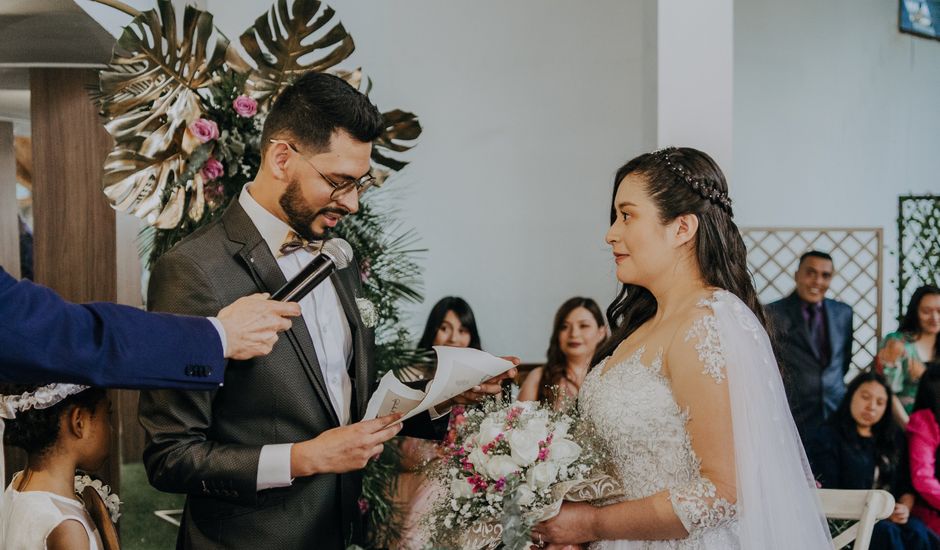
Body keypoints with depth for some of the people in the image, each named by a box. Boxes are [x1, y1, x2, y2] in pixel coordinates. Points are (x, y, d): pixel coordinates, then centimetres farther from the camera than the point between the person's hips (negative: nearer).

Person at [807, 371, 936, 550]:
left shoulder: (895, 438, 21)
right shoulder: (827, 438, 1)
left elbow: (906, 486, 17)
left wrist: (905, 508, -6)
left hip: (891, 518, 5)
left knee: (917, 532, -28)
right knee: (887, 532, -34)